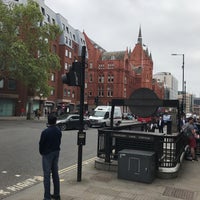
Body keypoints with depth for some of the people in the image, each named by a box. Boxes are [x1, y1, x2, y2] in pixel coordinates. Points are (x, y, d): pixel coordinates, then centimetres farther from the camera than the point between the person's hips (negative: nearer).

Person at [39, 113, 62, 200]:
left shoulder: (45, 132, -20)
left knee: (47, 175, 2)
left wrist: (41, 152, 7)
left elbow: (41, 144, -11)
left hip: (47, 154, -6)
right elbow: (59, 142, 3)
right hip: (56, 153, 6)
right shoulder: (58, 131, -2)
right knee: (55, 173, 15)